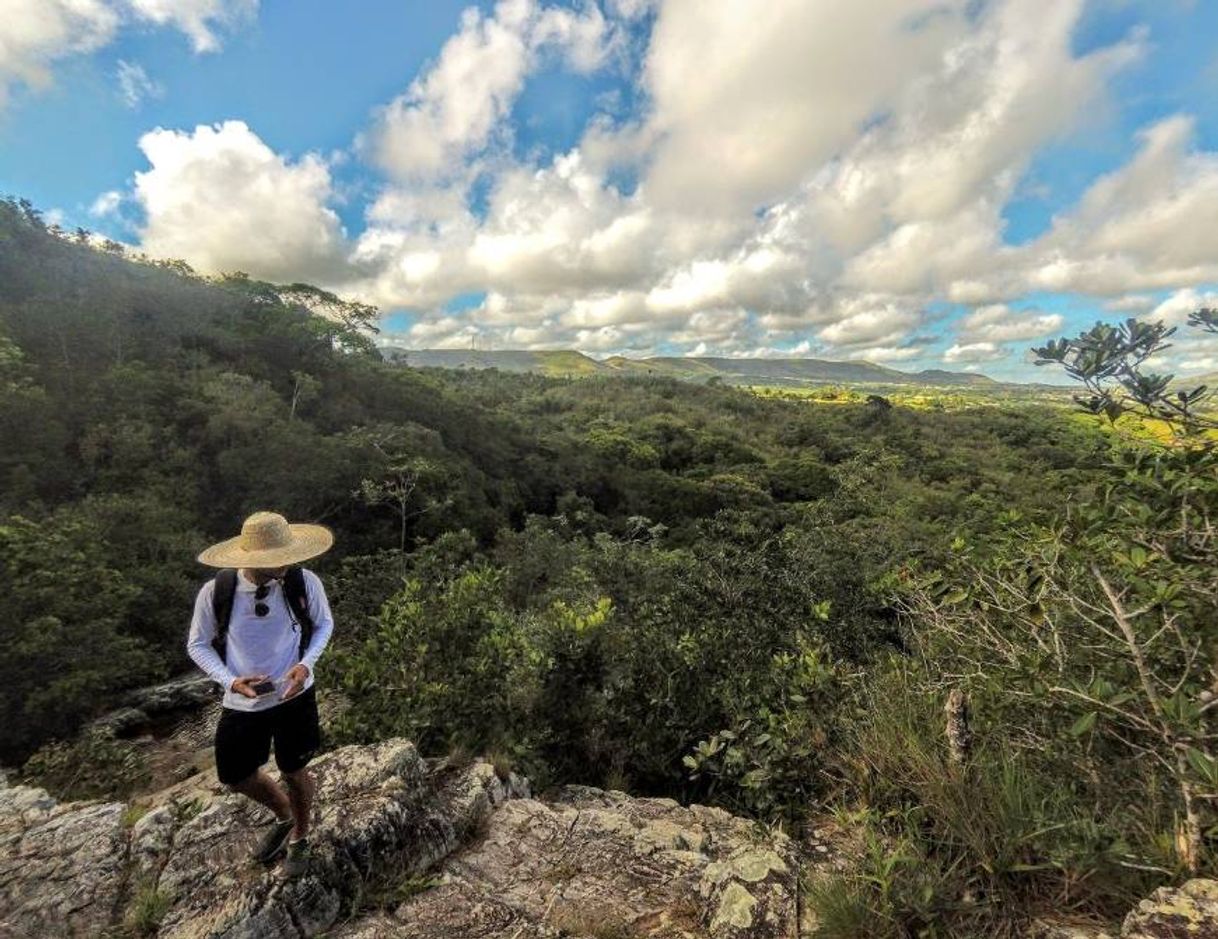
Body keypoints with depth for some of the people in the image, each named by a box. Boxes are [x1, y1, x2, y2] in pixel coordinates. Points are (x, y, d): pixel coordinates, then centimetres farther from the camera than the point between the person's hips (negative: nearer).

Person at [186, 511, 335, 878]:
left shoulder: (305, 582, -22)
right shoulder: (215, 592, -21)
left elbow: (324, 624, -3)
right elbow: (198, 645, -3)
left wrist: (306, 663, -19)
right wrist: (230, 680, -19)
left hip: (294, 695, -2)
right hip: (241, 702, 2)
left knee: (294, 771, 16)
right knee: (236, 776, 18)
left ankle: (300, 837, 48)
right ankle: (284, 817, 52)